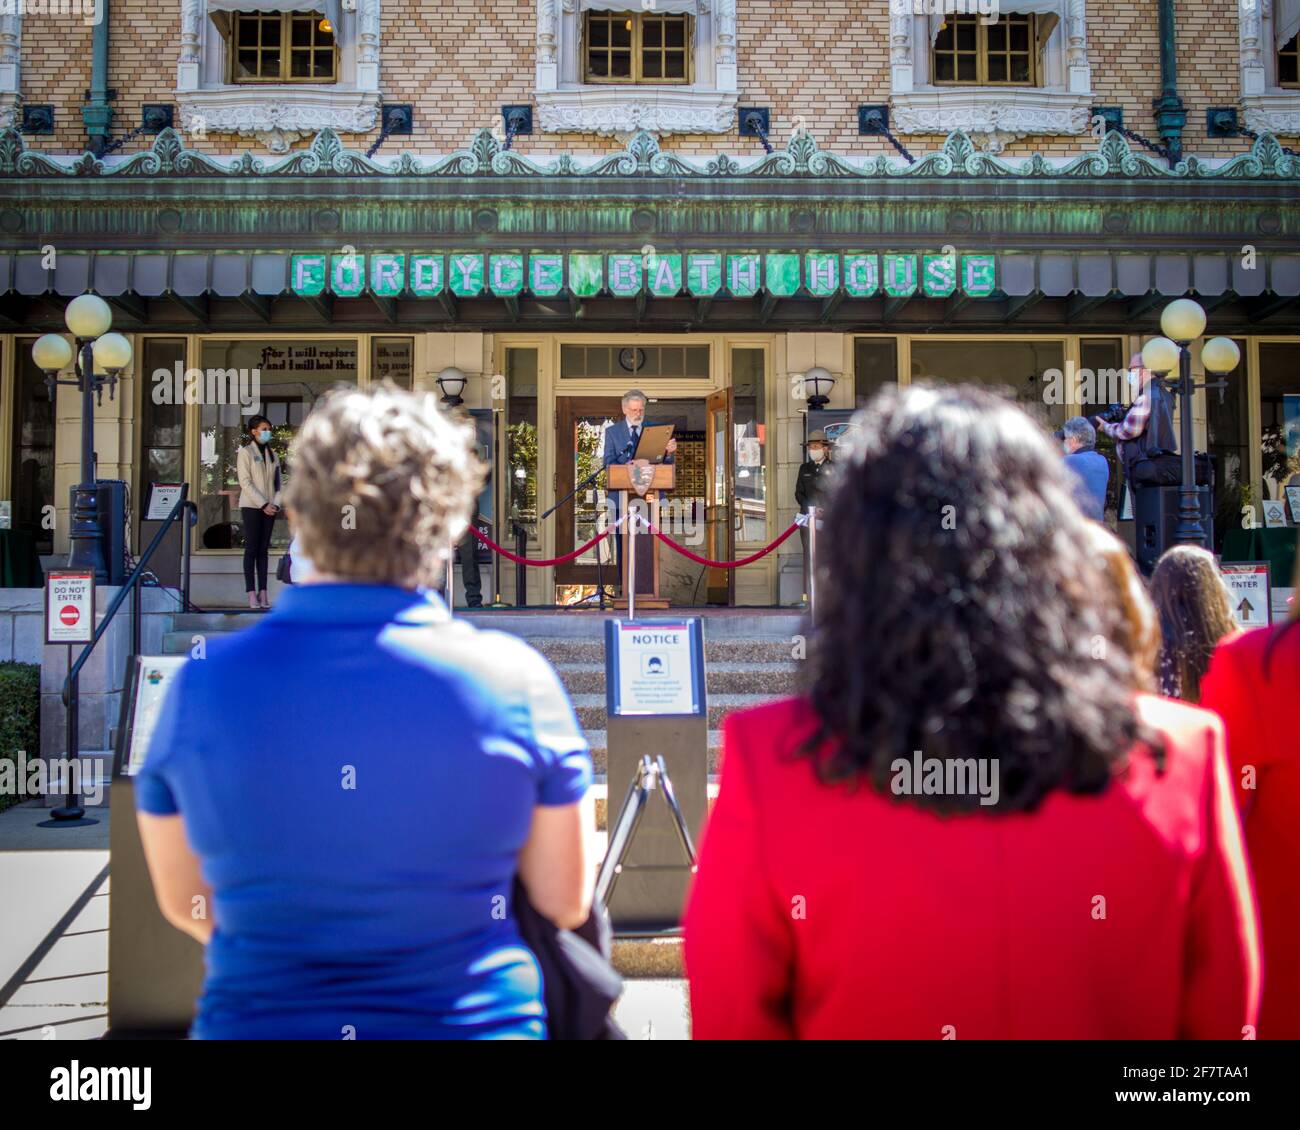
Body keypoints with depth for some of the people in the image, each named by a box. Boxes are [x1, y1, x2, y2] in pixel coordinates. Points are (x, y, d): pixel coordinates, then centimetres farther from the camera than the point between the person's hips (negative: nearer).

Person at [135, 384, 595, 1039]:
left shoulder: (202, 684, -11)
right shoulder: (515, 678, -15)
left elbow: (184, 903, 3)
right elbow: (565, 904, -5)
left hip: (258, 1018, 2)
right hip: (475, 1019, -1)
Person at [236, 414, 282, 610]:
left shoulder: (272, 454, 14)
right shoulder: (245, 452, -2)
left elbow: (279, 482, 13)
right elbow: (245, 482, -9)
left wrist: (276, 504, -3)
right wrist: (263, 504, -14)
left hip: (269, 508, 5)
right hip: (251, 506, -5)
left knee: (264, 550, 4)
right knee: (251, 549, -4)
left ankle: (263, 592, 4)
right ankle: (251, 594, -5)